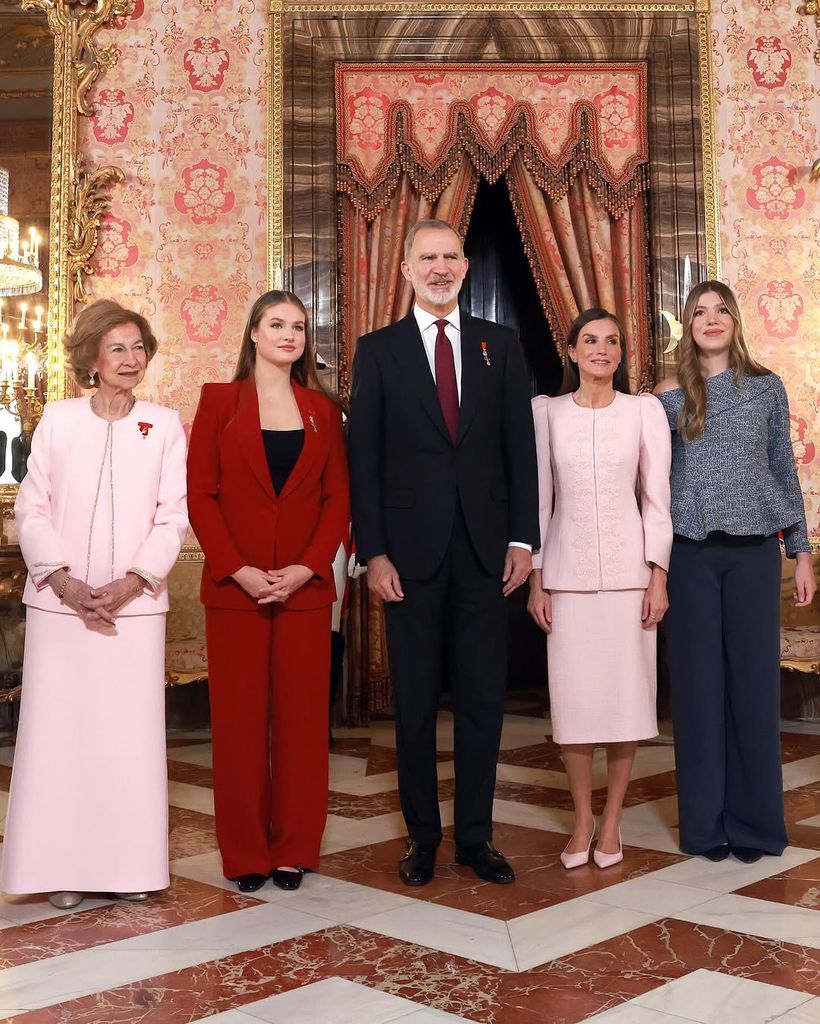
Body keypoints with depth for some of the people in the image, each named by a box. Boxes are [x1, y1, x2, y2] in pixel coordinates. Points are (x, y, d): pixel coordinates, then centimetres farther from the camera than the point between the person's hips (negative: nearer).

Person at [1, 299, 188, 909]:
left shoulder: (165, 425, 6)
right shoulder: (58, 419, 6)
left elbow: (173, 516, 1)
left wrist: (131, 582, -11)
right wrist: (64, 581, -9)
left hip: (135, 604, 0)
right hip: (60, 604, 0)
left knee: (131, 732, 1)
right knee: (59, 729, 1)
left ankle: (129, 864, 12)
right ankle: (65, 867, 11)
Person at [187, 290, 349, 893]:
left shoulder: (323, 409, 10)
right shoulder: (220, 401, 5)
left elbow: (337, 498, 6)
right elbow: (200, 493, -1)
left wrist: (307, 568, -8)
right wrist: (238, 570, -11)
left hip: (306, 586, 2)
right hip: (235, 588, -1)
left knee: (302, 717, 4)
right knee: (240, 719, 3)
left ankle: (294, 850, 16)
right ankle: (245, 855, 14)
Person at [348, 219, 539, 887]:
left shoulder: (500, 346, 9)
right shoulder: (378, 350, 4)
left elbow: (521, 447, 7)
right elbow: (364, 456, 0)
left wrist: (523, 538, 0)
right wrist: (372, 551, -7)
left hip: (486, 547, 2)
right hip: (411, 548, -1)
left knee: (483, 697, 7)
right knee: (416, 699, 7)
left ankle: (476, 836, 20)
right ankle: (422, 837, 20)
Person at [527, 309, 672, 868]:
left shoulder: (645, 409, 3)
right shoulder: (547, 411, 4)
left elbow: (657, 497, 2)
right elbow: (538, 496, 5)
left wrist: (659, 575, -4)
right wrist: (536, 579, 1)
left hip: (628, 569, 0)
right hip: (566, 570, 0)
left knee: (626, 691, 2)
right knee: (572, 694, 1)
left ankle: (612, 820, 16)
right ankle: (582, 820, 15)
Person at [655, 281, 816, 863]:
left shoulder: (766, 388, 7)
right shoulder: (670, 396, 5)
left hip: (754, 550, 0)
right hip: (691, 552, 0)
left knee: (754, 680, 2)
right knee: (699, 683, 3)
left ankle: (753, 821, 13)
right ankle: (707, 822, 13)